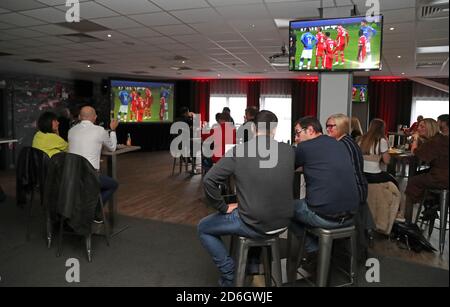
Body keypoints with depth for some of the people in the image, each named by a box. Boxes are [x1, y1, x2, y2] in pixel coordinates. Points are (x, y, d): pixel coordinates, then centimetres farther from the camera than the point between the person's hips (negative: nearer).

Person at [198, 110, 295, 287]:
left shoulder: (238, 151, -13)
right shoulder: (289, 151, -3)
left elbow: (209, 181, -17)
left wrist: (223, 208, -4)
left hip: (254, 225, -5)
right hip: (282, 222, 5)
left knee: (203, 228, 18)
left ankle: (230, 276, 16)